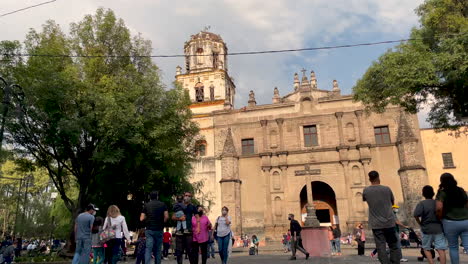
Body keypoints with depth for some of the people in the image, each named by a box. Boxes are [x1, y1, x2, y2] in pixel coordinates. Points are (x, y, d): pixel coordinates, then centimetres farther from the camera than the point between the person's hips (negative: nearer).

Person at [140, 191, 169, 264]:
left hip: (149, 230, 0)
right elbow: (166, 217, -6)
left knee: (148, 249, -5)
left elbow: (141, 219, 0)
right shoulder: (162, 204, 3)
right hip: (159, 230, 0)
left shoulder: (146, 205, 3)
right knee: (158, 250, 11)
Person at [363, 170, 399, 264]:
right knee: (393, 246, 12)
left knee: (381, 247, -1)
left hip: (376, 224, -1)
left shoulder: (366, 191, -2)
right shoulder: (387, 189, -2)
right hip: (389, 222, 1)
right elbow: (392, 202, 13)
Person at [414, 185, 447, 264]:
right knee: (441, 250, 1)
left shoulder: (422, 203, -8)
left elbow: (416, 215, -19)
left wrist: (420, 224, -4)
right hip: (439, 229, 2)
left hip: (427, 229, -2)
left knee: (426, 249, 13)